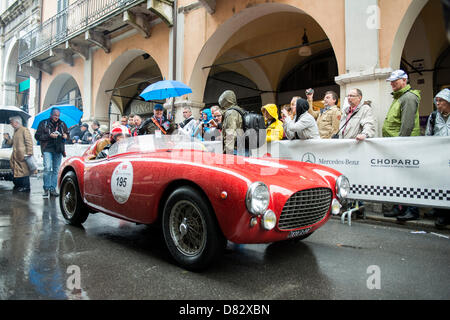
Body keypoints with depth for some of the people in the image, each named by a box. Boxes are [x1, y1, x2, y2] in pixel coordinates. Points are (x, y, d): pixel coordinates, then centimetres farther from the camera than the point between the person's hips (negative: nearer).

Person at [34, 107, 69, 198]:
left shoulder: (62, 124, 15)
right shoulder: (44, 123, 5)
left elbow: (68, 134, 24)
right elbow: (37, 136, 1)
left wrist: (66, 136, -1)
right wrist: (49, 135, -13)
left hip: (58, 150, 3)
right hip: (47, 149, -3)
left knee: (56, 170, 4)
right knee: (47, 168, -15)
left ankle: (53, 188, 11)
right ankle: (46, 188, -5)